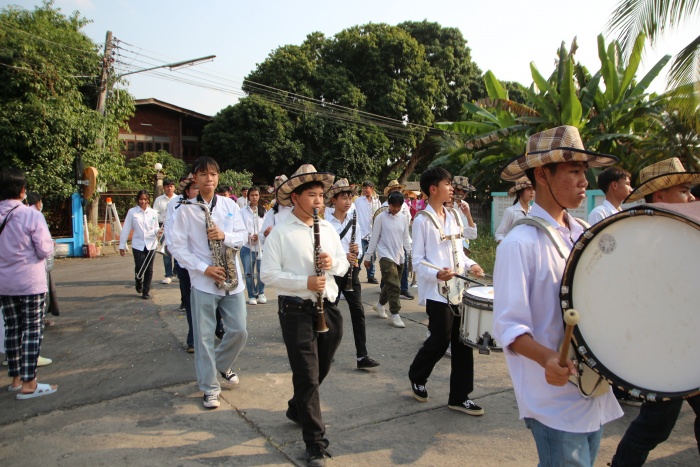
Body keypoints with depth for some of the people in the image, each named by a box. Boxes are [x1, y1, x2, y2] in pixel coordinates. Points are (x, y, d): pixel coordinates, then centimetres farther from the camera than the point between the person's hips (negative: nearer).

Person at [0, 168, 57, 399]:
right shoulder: (31, 215, -15)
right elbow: (45, 250, -15)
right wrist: (51, 243, 5)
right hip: (31, 282, -5)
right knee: (32, 331, 2)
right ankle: (28, 384, 3)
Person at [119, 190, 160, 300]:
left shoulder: (153, 212, 5)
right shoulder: (132, 212, -1)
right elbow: (126, 229, 0)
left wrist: (157, 231, -12)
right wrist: (122, 245, -2)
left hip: (151, 244, 2)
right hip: (138, 244, -2)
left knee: (149, 269, 5)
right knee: (139, 268, -5)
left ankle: (146, 291, 18)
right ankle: (139, 283, 28)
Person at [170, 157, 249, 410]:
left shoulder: (230, 205, 5)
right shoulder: (186, 210, -3)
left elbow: (243, 236, 5)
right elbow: (178, 247, -6)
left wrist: (224, 235, -17)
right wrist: (204, 269, -16)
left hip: (232, 279, 3)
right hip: (203, 282, -3)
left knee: (239, 331, 7)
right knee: (204, 337, 3)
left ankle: (222, 364, 36)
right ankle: (209, 388, 18)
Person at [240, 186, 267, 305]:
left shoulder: (263, 211, 10)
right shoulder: (243, 211, 4)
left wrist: (259, 235, -14)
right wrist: (248, 237, -16)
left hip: (261, 246, 1)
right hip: (247, 246, -1)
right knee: (249, 273, 2)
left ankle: (261, 293, 20)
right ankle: (251, 295, 17)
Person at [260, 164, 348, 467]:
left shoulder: (328, 228, 8)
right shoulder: (280, 232, -10)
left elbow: (344, 264, 13)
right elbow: (268, 274, -13)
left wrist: (333, 263, -10)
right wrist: (305, 282, -24)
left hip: (328, 307, 6)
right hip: (296, 310, -6)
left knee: (320, 370, 20)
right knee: (307, 376, -2)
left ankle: (297, 409, 47)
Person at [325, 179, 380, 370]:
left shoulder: (354, 222, 5)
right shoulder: (325, 223, -8)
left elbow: (358, 250, 6)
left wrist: (357, 252, -17)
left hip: (351, 271, 3)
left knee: (358, 311, -2)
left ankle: (362, 356, 0)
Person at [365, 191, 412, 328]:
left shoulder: (403, 218, 7)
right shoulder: (381, 217, -6)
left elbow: (405, 238, 14)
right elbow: (374, 238, -3)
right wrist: (368, 256, -1)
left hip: (399, 256, 5)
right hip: (386, 255, -5)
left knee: (391, 284, 12)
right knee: (394, 286, -13)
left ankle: (380, 304, 35)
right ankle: (395, 315, -8)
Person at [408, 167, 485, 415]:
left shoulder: (453, 215, 12)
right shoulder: (422, 220, -9)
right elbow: (418, 261, -10)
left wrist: (470, 264, 1)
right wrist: (437, 274, -26)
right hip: (436, 291, -7)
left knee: (462, 342, 7)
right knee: (440, 341, 1)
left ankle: (459, 396, 19)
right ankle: (417, 377, 30)